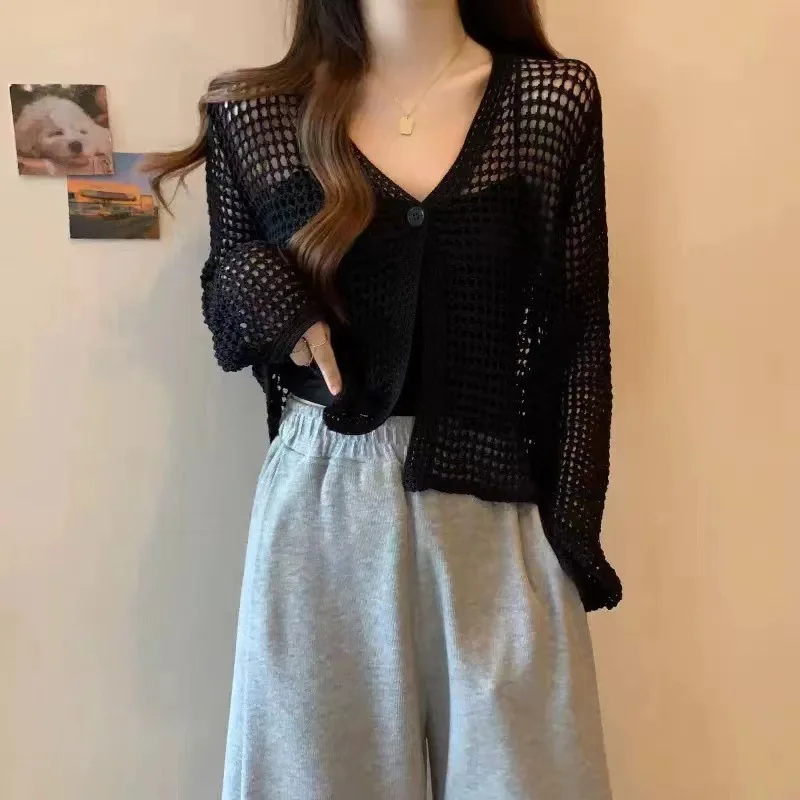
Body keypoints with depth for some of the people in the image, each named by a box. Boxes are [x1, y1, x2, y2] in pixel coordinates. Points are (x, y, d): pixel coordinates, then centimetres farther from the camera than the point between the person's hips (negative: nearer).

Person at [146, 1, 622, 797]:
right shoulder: (252, 114, 1)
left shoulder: (554, 99, 0)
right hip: (322, 506, 1)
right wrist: (256, 288, -13)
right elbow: (228, 328, 9)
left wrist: (573, 530, -3)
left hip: (498, 512, 0)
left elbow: (578, 339, 1)